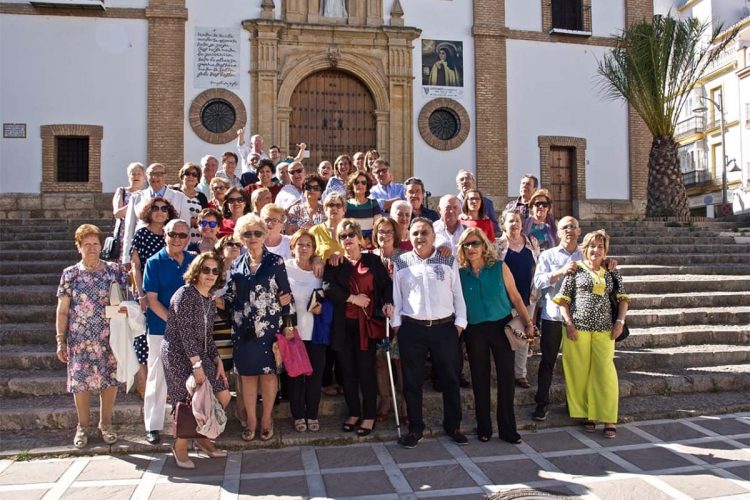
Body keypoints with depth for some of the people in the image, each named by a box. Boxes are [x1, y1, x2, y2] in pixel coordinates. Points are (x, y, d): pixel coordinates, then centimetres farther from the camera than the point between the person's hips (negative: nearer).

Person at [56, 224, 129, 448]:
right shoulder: (70, 274, 2)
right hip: (80, 339, 0)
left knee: (110, 379, 5)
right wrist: (60, 341, -2)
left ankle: (106, 424, 23)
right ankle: (83, 426, 25)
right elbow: (62, 311, 3)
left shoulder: (114, 270, 2)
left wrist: (125, 308, -14)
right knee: (81, 381, 6)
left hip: (109, 337, 0)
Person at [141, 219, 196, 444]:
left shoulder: (194, 261, 4)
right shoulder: (154, 263, -6)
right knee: (158, 377, 4)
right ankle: (153, 426, 17)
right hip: (161, 329, -3)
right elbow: (152, 300, -9)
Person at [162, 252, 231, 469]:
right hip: (178, 355, -8)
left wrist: (218, 362, 6)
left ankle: (202, 437, 22)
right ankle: (180, 446, 17)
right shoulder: (185, 294, -13)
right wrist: (197, 365, -20)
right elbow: (185, 332, -19)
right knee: (188, 402, -7)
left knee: (223, 396, 3)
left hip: (200, 355, 8)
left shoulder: (209, 300, 11)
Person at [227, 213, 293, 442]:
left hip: (269, 326, -3)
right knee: (247, 374, 7)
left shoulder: (275, 262, -1)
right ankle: (251, 420, 20)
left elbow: (285, 294, 0)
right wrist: (218, 299, -7)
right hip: (243, 329, 3)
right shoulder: (237, 264, 9)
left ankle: (267, 419, 19)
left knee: (268, 372, 4)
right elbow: (231, 296, 13)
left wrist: (287, 325, -4)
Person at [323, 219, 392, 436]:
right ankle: (353, 413, 21)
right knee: (347, 370, 7)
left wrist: (388, 302, -13)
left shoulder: (373, 261, 8)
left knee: (366, 370, 0)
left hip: (367, 323, -1)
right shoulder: (334, 263, 7)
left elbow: (387, 284, 5)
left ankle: (369, 416, 12)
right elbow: (328, 287, -8)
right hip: (342, 325, 1)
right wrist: (353, 298, -13)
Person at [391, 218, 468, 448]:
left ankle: (453, 425, 26)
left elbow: (458, 294, 6)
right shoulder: (400, 262, 4)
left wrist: (460, 322, 0)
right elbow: (395, 295, 6)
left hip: (445, 328, 0)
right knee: (412, 380, 7)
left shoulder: (448, 261, 5)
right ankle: (415, 428, 21)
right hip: (411, 328, 0)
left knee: (450, 378, 9)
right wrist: (396, 323, 1)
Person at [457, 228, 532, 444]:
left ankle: (508, 429, 12)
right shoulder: (460, 274, 0)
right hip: (475, 331, 1)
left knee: (506, 377, 0)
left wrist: (528, 321, -6)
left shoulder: (500, 267, -1)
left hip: (502, 326, -1)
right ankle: (484, 428, 21)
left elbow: (515, 297, 0)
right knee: (480, 379, 8)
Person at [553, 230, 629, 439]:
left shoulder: (612, 273, 10)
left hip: (604, 329, 2)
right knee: (580, 373, 3)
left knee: (605, 372, -2)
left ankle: (608, 419, 6)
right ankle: (586, 414, 17)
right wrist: (569, 323, -7)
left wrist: (620, 322, 1)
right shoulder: (576, 270, 3)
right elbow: (563, 299, 1)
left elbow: (623, 298, 12)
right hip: (578, 328, -1)